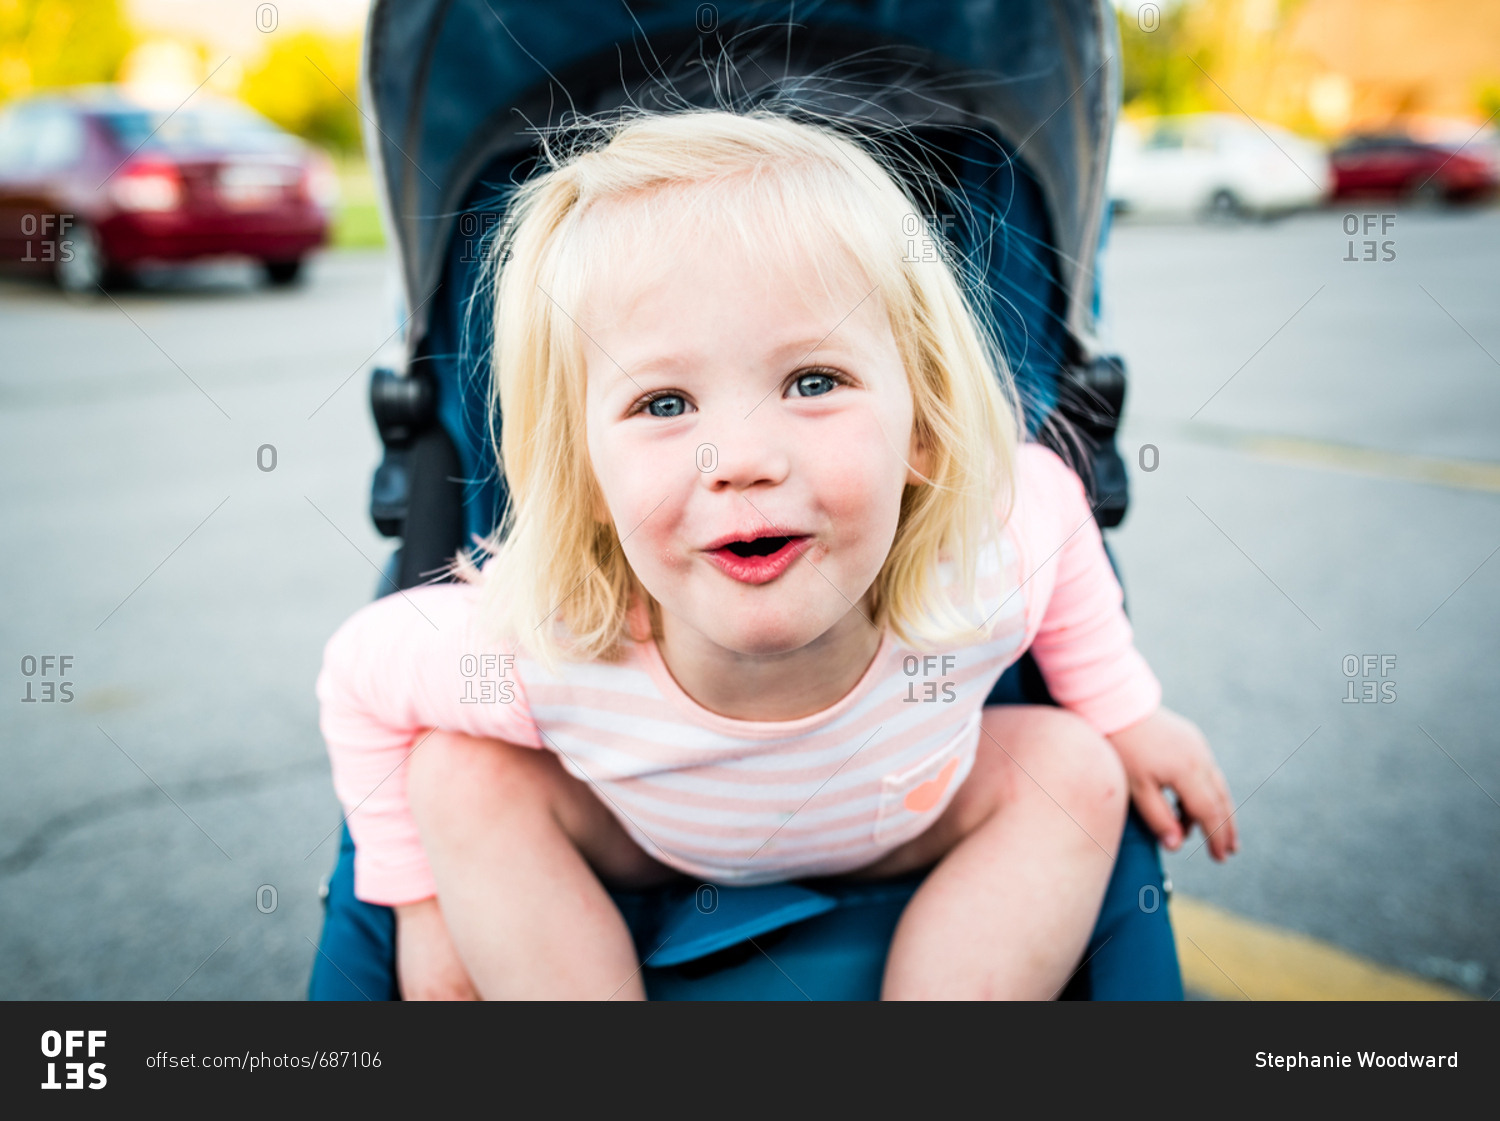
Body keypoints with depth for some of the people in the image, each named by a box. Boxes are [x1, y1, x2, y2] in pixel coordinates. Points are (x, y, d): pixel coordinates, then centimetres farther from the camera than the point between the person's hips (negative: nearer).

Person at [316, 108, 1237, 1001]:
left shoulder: (986, 563, -36)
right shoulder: (540, 661, -40)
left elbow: (1056, 503, -11)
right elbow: (362, 672, -19)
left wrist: (1124, 712, -1)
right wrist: (424, 899, -14)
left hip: (902, 827, 2)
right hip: (636, 838, -1)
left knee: (1075, 768, -17)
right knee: (457, 770, -23)